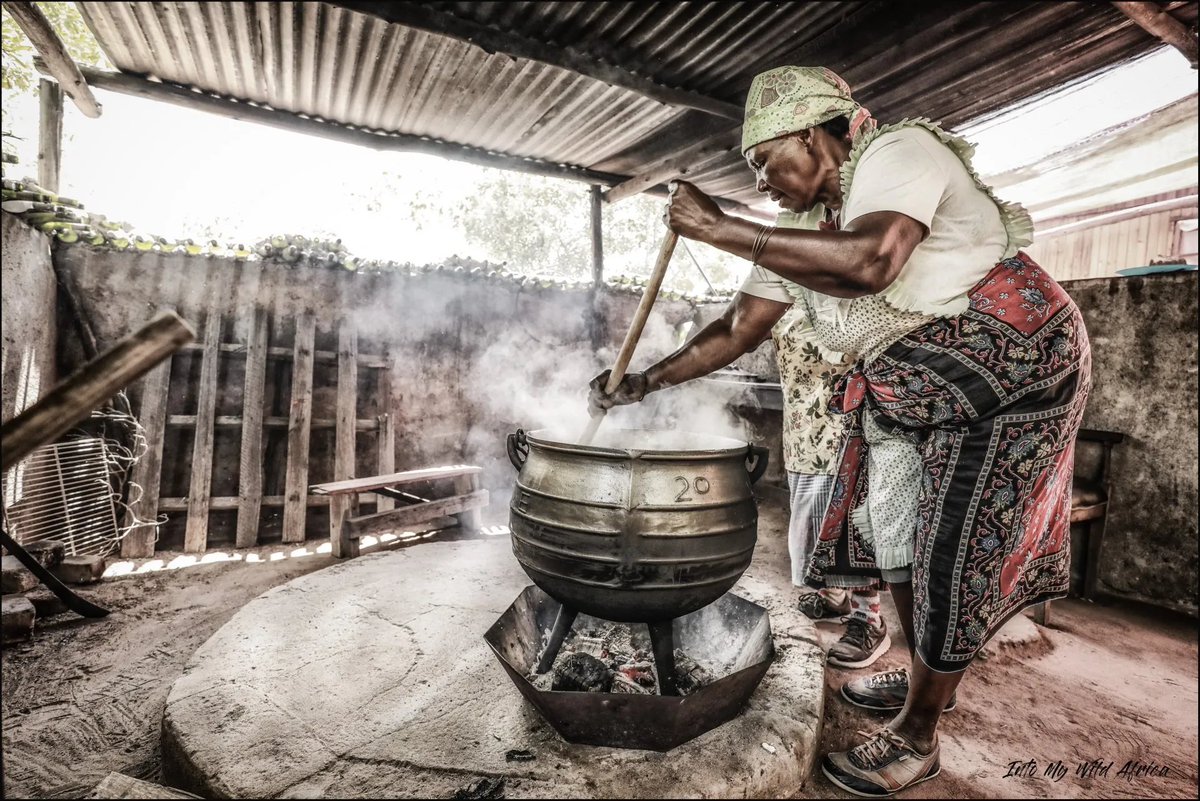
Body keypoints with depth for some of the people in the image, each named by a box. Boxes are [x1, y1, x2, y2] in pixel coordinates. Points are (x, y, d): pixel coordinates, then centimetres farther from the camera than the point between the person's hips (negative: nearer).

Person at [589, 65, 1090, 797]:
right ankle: (930, 675, 36)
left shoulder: (900, 150, -16)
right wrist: (643, 384, -4)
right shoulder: (800, 230, 5)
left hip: (1009, 361, -7)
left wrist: (721, 229, -32)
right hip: (906, 392, 8)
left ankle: (917, 737, 15)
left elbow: (870, 262, -37)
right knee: (893, 536, 11)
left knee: (956, 551, -3)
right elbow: (737, 329, 2)